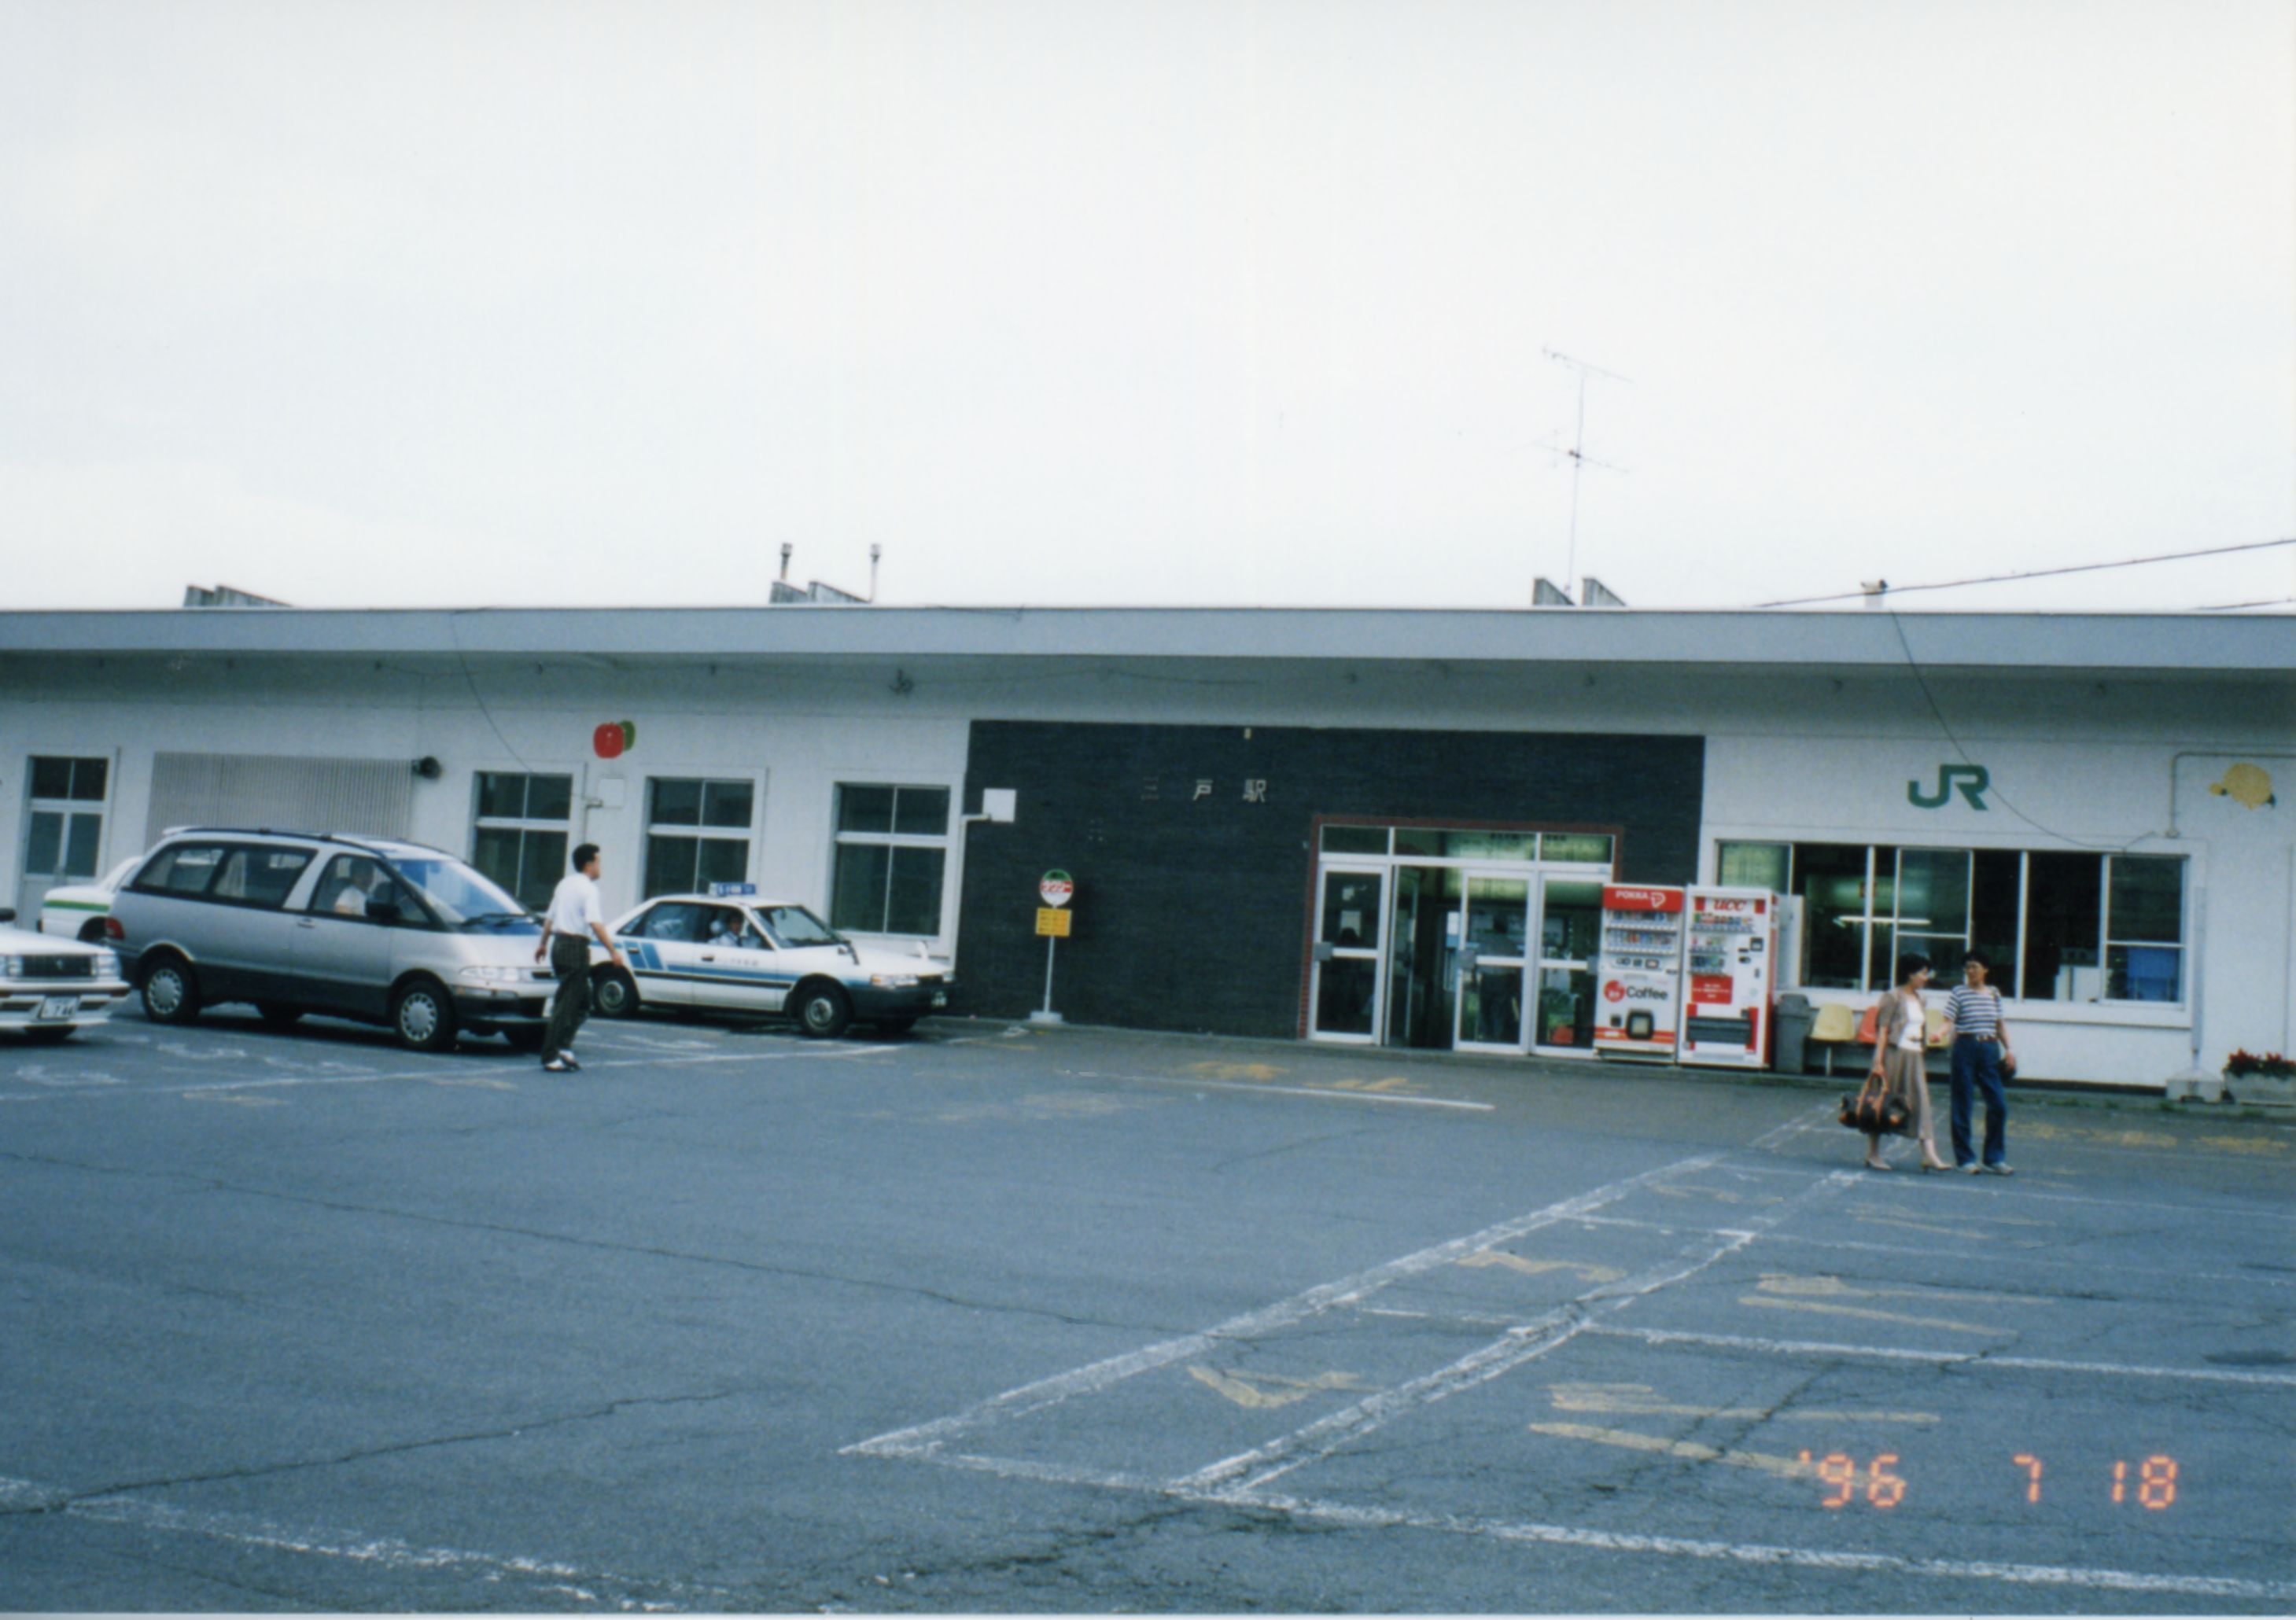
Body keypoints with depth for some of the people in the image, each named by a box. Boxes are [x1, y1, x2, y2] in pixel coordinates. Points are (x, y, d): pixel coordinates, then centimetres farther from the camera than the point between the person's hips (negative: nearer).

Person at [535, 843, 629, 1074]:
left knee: (582, 1000, 16)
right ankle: (550, 1057, -7)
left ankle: (564, 1046, 9)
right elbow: (595, 923, -24)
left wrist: (542, 943, 36)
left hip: (559, 944, 9)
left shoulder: (565, 883, 15)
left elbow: (550, 917, 24)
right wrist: (613, 951, -25)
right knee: (567, 1003, -6)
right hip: (576, 947, -9)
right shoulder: (588, 889, -12)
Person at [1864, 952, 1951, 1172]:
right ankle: (1873, 1154, 9)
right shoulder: (1893, 997, -8)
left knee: (1921, 1102, -3)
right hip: (1894, 1053, -7)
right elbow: (1882, 1030, -12)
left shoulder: (1919, 999, 13)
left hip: (1914, 1056, 7)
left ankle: (1929, 1154, -8)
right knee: (1883, 1102, 1)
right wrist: (1878, 1061, -17)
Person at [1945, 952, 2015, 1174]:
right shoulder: (1959, 993, -1)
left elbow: (2000, 1024, 18)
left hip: (1990, 1050, 4)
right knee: (1962, 1106, 0)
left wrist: (2008, 1050, 10)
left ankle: (1994, 1159, 10)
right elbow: (1948, 1021, -9)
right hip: (1965, 1049, -4)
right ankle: (1964, 1159, 9)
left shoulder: (1994, 993, 11)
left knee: (1998, 1105, -1)